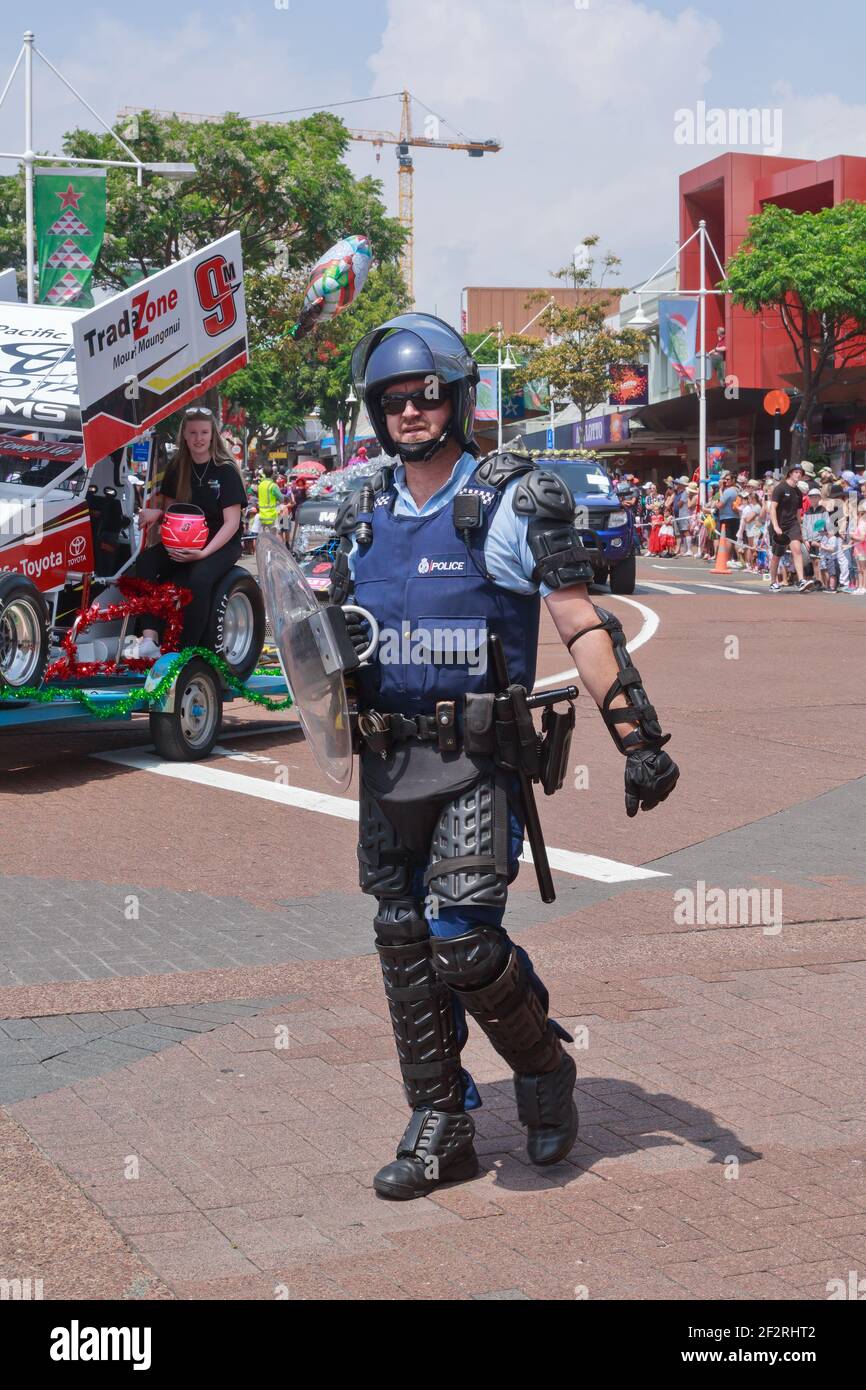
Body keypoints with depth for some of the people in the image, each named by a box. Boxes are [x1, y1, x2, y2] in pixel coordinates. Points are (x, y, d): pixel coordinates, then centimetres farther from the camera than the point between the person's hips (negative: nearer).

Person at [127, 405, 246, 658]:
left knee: (199, 577, -36)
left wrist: (204, 552, -27)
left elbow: (232, 522, -13)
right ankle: (149, 638, -33)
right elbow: (170, 510, 14)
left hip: (222, 543, -5)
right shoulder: (177, 468, 6)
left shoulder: (225, 470, -9)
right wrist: (156, 513, -12)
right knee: (145, 560, -24)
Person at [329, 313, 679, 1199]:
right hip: (387, 761, 6)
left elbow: (583, 627, -8)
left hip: (477, 762, -5)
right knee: (403, 947, 7)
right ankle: (439, 1131, 19)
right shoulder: (364, 516, 11)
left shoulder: (514, 501, -5)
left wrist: (637, 738, -15)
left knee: (463, 942, -12)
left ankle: (545, 1068, 17)